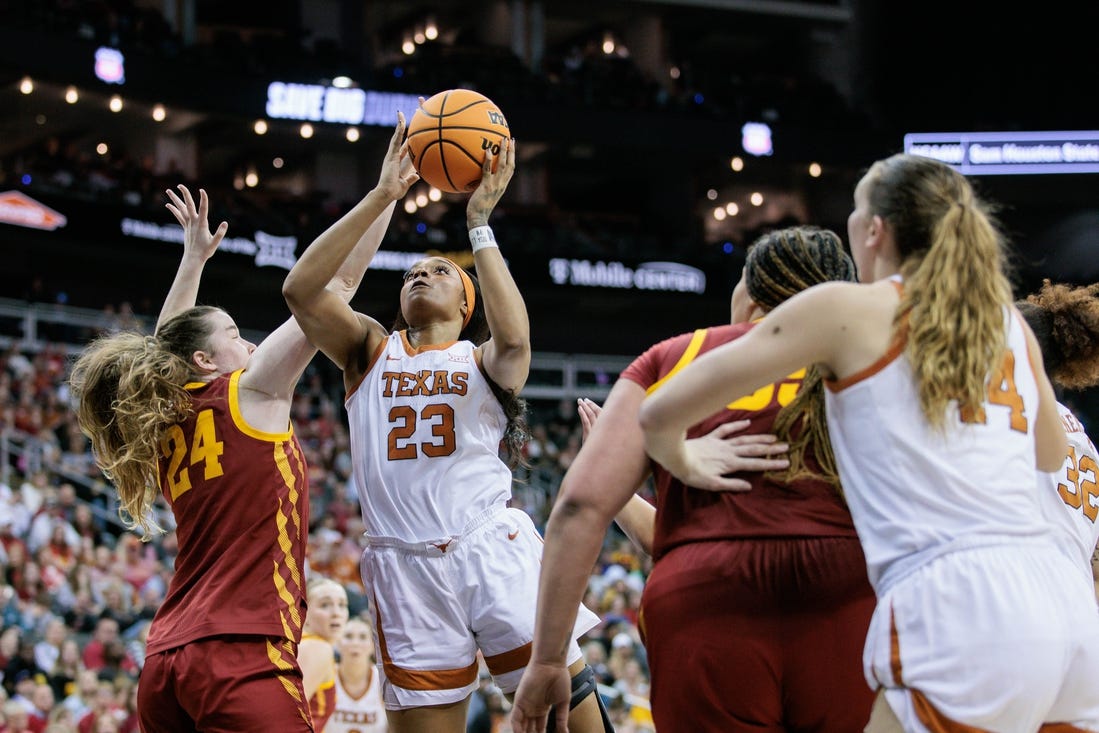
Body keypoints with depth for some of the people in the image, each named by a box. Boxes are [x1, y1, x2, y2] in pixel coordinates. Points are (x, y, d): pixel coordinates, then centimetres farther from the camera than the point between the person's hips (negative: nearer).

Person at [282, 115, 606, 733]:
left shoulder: (482, 360, 13)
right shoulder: (371, 350, 17)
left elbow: (515, 339, -14)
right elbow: (301, 289, -1)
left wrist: (481, 226, -9)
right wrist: (380, 199, -5)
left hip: (493, 548, -1)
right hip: (407, 565, 1)